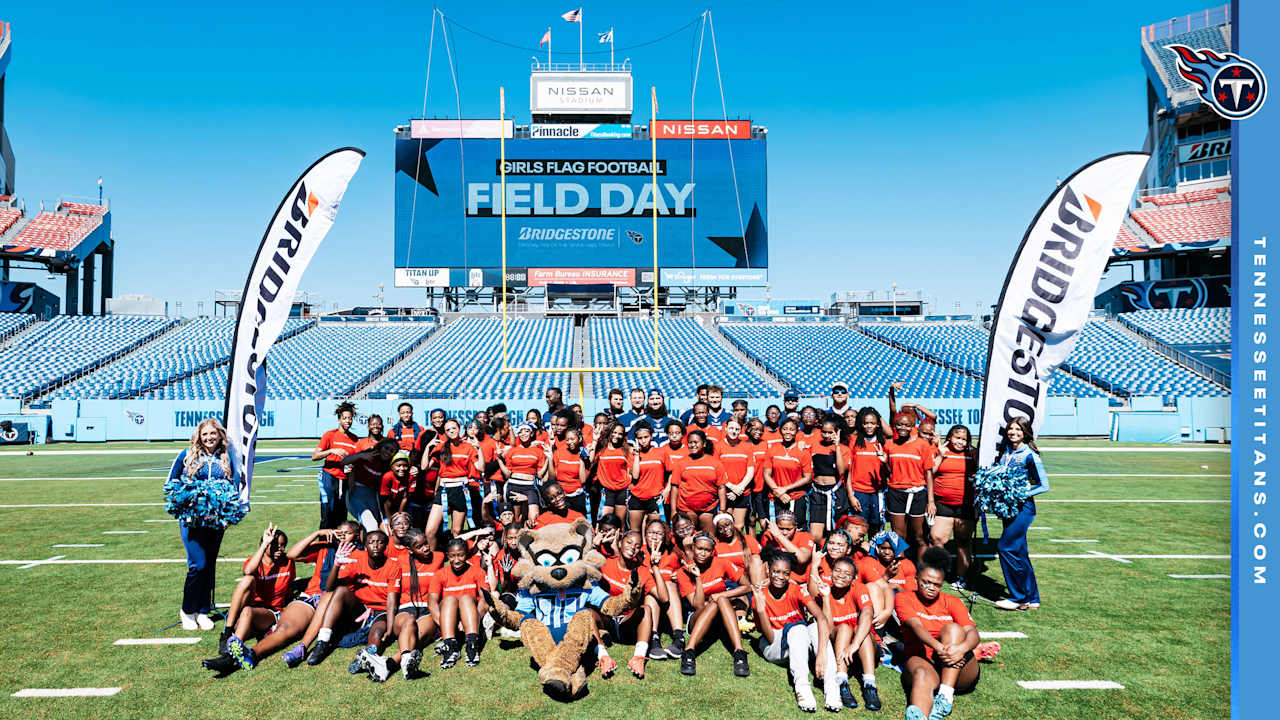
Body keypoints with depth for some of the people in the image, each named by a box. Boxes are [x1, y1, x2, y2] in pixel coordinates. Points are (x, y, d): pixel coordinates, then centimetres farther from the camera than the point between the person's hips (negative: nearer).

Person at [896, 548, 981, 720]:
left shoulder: (952, 602, 13)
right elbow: (916, 626, -11)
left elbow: (972, 632, -5)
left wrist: (961, 648, -31)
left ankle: (946, 697, -37)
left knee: (952, 628, -25)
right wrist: (938, 647, -33)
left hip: (960, 673, 2)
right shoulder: (904, 599, 9)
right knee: (922, 677, -39)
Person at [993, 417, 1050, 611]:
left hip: (1023, 507, -8)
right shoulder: (1005, 451, 9)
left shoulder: (1029, 455, -11)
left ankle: (1019, 598, 1)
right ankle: (1032, 599, 20)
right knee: (1019, 553, 11)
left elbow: (1044, 486, -10)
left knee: (1005, 548, -11)